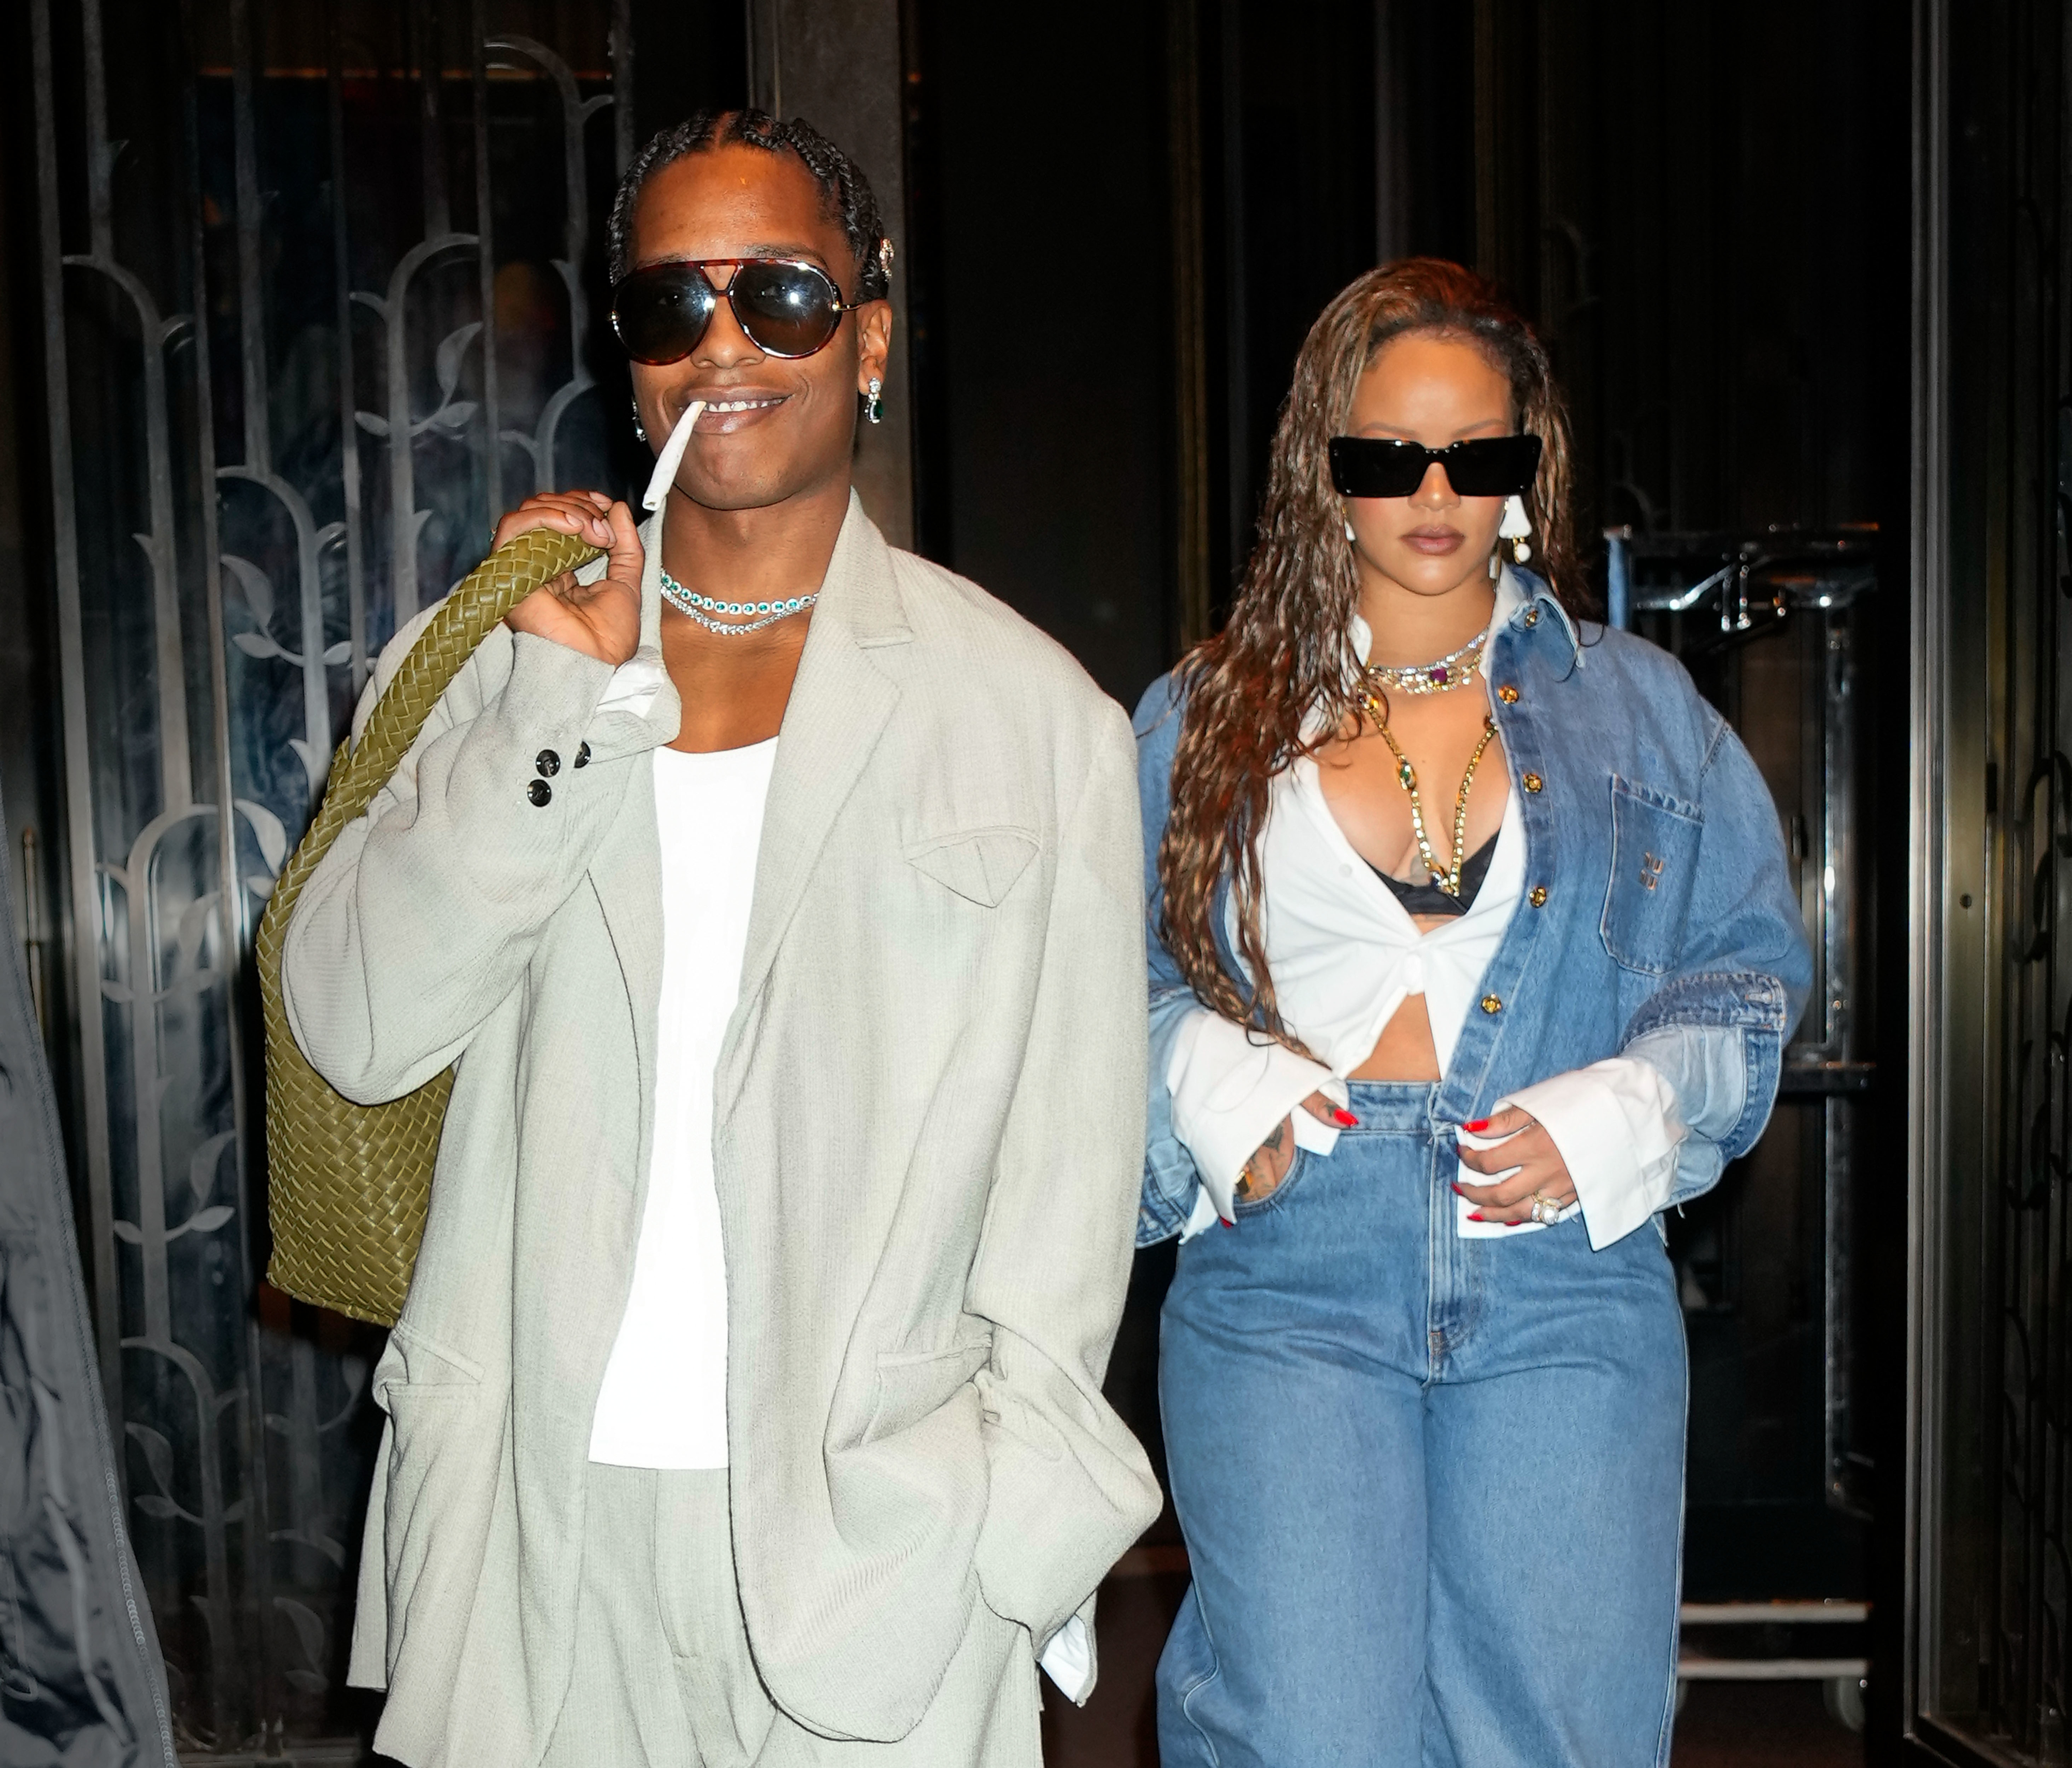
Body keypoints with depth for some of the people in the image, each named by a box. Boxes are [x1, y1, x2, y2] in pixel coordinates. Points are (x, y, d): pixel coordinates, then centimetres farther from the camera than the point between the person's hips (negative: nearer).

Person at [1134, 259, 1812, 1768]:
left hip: (1565, 1286, 1)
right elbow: (1115, 980, 12)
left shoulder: (1637, 709, 12)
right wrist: (1211, 1105, -8)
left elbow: (1752, 965, 11)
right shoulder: (1208, 716, 10)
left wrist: (1609, 1120, -5)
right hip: (1286, 1268, 0)